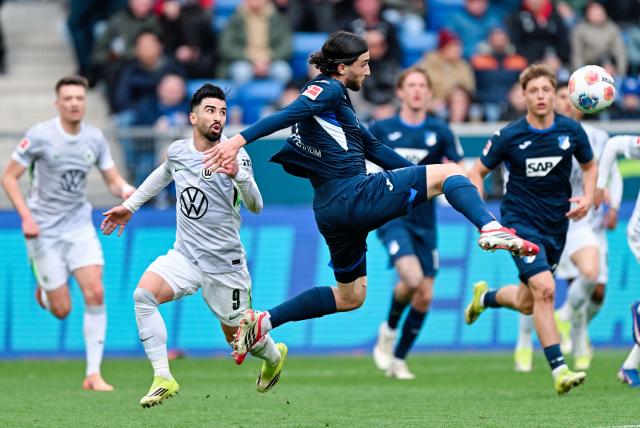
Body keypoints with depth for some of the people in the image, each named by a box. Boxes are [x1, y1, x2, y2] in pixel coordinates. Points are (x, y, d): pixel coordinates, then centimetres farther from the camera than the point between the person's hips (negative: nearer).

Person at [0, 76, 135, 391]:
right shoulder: (40, 135, -12)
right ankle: (43, 291, 36)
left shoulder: (95, 138, -1)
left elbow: (113, 181, 7)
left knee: (95, 293, -14)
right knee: (61, 310, -3)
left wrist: (125, 189, -18)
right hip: (44, 230, -3)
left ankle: (93, 374, -9)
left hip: (79, 225, 3)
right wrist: (26, 216, -18)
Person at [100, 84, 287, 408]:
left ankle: (274, 357, 44)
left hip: (224, 264, -3)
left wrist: (239, 175, -41)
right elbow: (163, 174, 27)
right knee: (143, 294, -24)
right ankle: (163, 379, -21)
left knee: (237, 336, 8)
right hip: (184, 255, 3)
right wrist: (130, 205, 28)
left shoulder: (235, 157, -12)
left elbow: (255, 207, -23)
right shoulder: (177, 151, 1)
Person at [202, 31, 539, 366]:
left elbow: (372, 148, 28)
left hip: (331, 210, 10)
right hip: (355, 195, -10)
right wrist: (239, 140, -36)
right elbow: (287, 115, -22)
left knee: (350, 296, 22)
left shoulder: (333, 98, 24)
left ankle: (264, 321, 15)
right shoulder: (328, 90, -5)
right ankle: (491, 230, -28)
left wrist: (417, 172, 30)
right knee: (449, 172, -4)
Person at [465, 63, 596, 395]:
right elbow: (477, 172, 2)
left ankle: (485, 297, 48)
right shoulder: (509, 136, -10)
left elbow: (589, 166, 16)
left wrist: (588, 196, -3)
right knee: (544, 289, -23)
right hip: (521, 222, -4)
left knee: (526, 304, 13)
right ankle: (558, 370, -20)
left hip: (556, 227, 4)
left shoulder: (571, 131, -2)